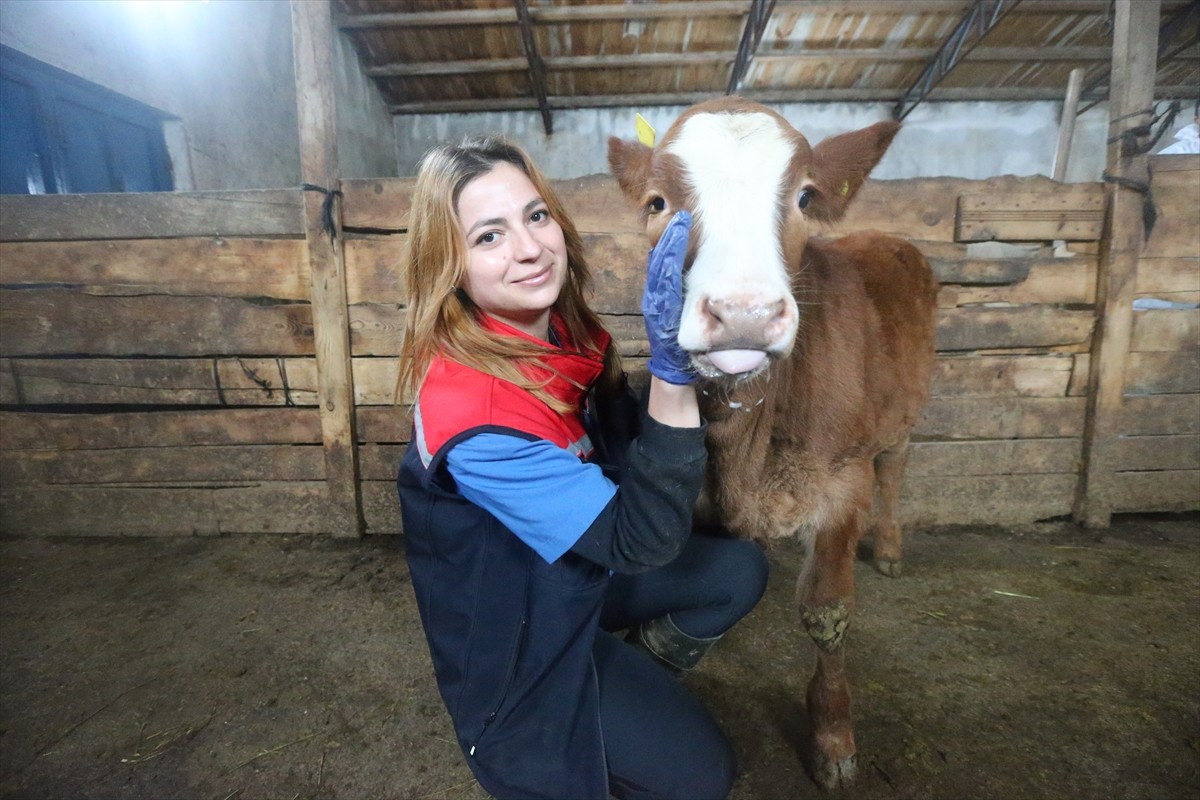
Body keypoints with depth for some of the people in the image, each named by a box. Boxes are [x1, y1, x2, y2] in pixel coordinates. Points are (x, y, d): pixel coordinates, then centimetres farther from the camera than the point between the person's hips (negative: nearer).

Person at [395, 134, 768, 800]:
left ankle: (637, 679, 26)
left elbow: (627, 452, 2)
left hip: (581, 569, 7)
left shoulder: (565, 333, -10)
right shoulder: (472, 411, -36)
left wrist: (673, 366, -11)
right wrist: (673, 371, -45)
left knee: (740, 570, 5)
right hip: (520, 635, -7)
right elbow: (640, 540, -36)